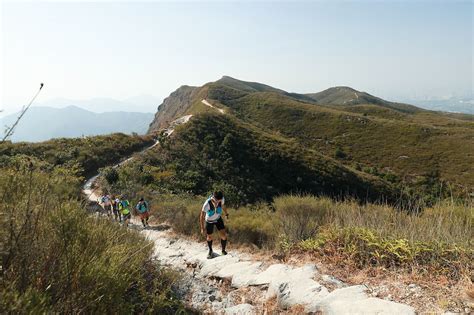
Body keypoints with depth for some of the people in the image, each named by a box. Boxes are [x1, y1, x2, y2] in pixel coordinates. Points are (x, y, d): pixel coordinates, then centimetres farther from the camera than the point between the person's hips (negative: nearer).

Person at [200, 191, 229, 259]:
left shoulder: (221, 199, -26)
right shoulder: (207, 204, -38)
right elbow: (202, 216, -27)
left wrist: (226, 214, 17)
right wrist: (202, 228, -25)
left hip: (218, 219, 2)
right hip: (209, 221, -2)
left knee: (223, 236, -9)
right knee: (209, 237, 13)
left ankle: (223, 250, 19)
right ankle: (210, 251, 42)